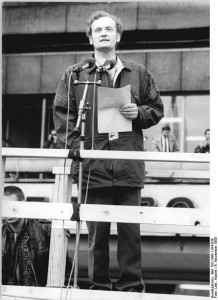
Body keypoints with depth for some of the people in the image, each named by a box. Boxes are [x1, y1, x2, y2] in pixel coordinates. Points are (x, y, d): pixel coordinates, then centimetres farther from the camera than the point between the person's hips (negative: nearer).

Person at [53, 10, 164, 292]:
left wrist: (139, 113, -3)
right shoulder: (74, 75, 8)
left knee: (130, 230, 2)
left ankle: (131, 287, 10)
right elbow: (62, 115, 5)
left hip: (129, 166, 1)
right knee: (97, 232, 3)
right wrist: (76, 146, -7)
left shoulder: (138, 73, 13)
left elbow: (157, 108, 18)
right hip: (93, 165, -1)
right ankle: (99, 287, 13)